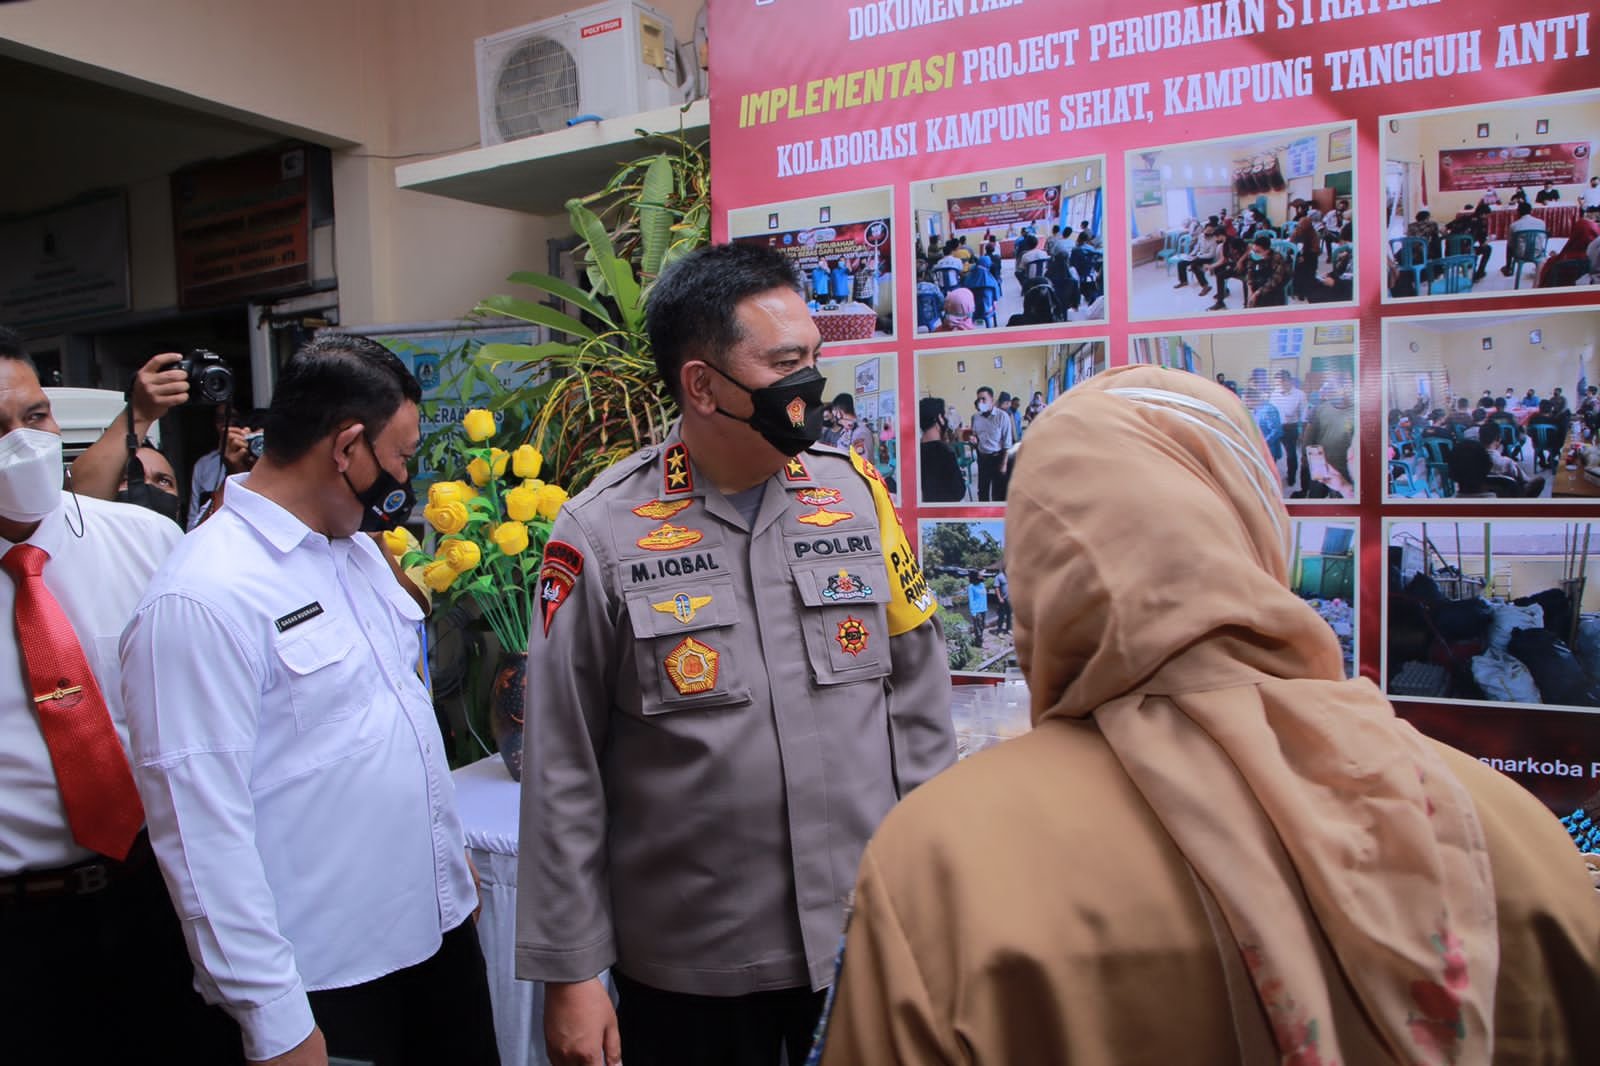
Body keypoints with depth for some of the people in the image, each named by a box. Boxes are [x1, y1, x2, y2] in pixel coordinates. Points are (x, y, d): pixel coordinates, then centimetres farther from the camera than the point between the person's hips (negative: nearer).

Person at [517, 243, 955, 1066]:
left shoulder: (857, 493, -3)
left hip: (868, 939, 3)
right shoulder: (602, 532, -11)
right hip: (688, 965, -2)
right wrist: (569, 972, -4)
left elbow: (920, 705, 3)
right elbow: (563, 775, -7)